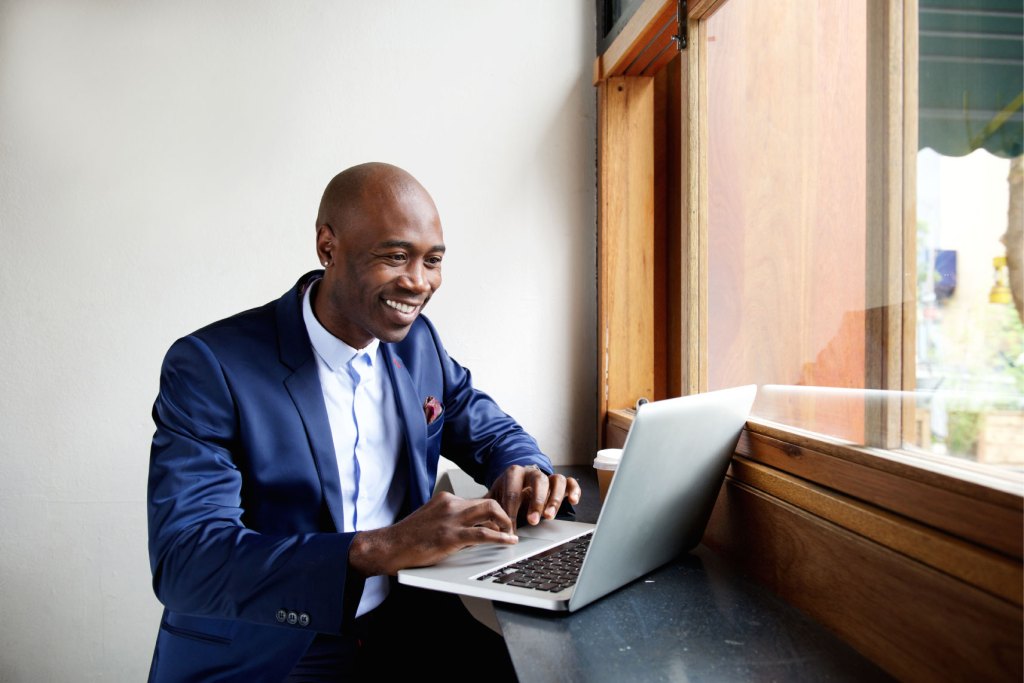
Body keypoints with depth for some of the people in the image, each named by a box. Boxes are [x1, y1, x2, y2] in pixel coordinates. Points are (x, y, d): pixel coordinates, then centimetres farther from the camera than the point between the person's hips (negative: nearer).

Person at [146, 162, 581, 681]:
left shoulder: (418, 341, 4)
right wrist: (378, 550, -34)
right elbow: (182, 561, -21)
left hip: (405, 633, 5)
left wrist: (523, 472, -9)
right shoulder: (208, 366, -14)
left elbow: (487, 429, 15)